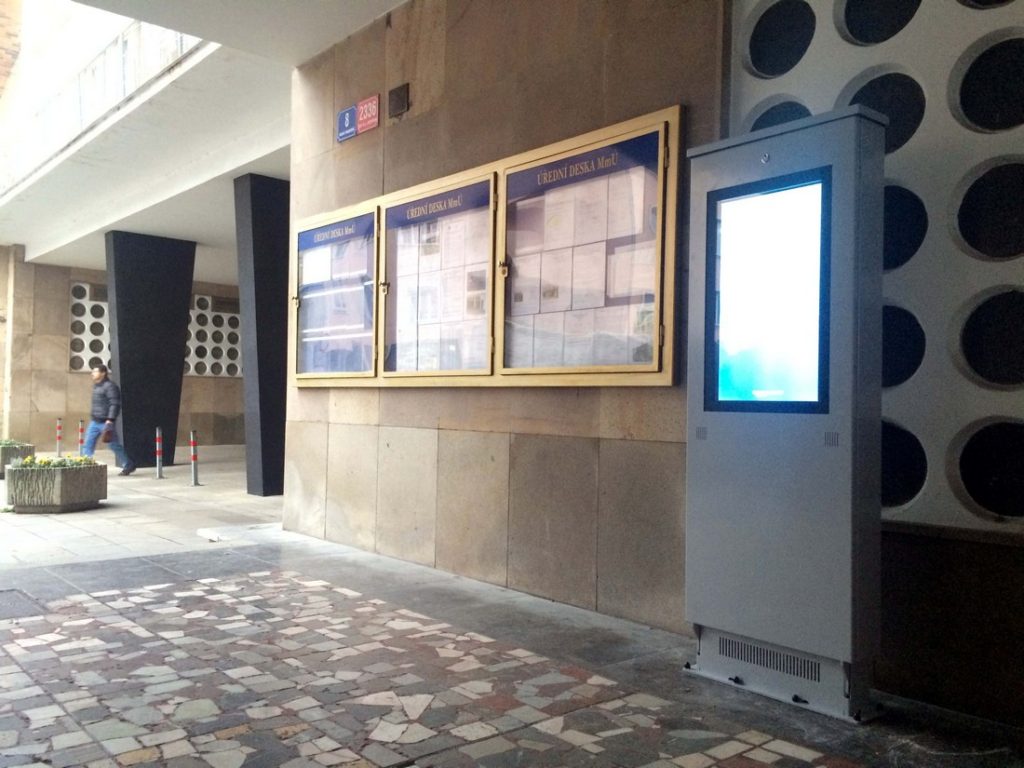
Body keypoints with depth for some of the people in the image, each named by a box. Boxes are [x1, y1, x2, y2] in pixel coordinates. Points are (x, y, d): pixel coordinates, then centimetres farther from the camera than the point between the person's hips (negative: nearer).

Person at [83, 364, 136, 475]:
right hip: (94, 422, 9)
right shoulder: (96, 385, 14)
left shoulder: (110, 386, -15)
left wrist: (110, 420, -27)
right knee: (88, 444, 3)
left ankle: (128, 466, 13)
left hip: (106, 422, -9)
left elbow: (115, 404, -21)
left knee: (114, 445, 0)